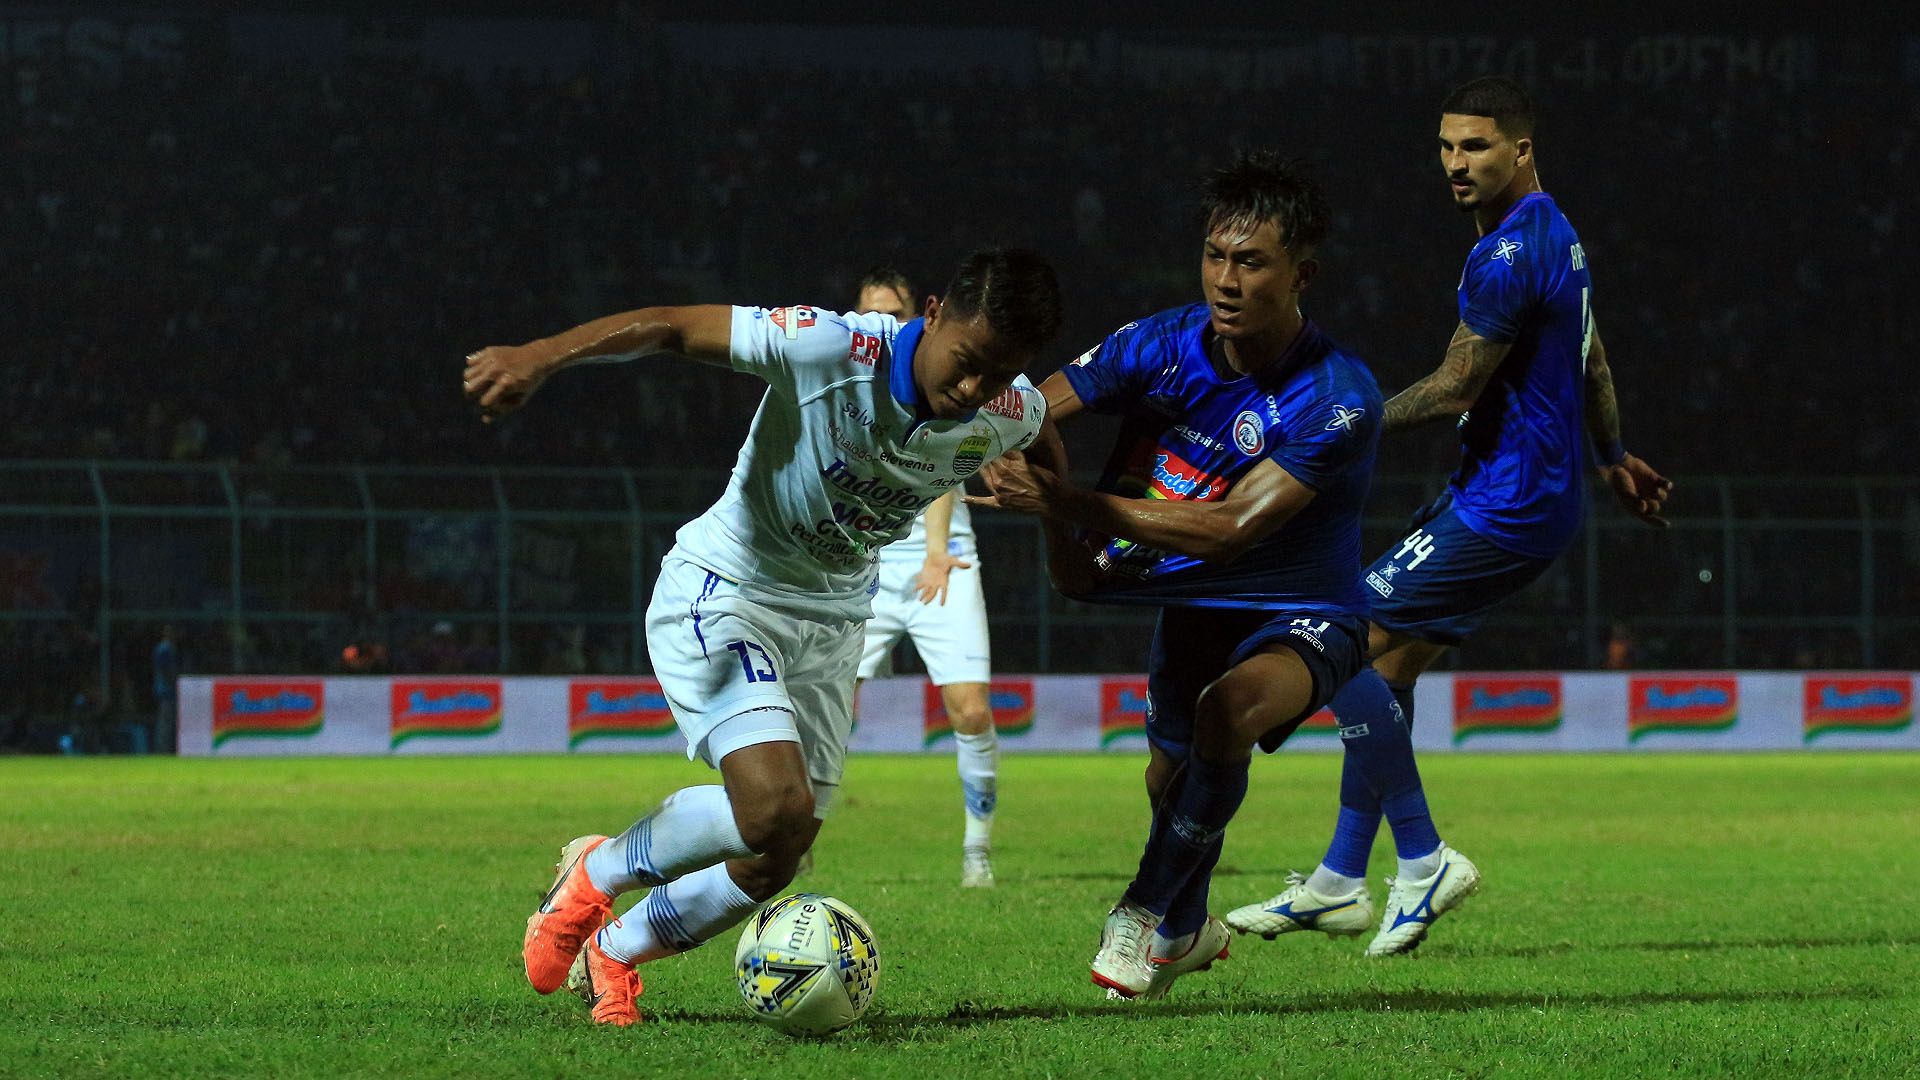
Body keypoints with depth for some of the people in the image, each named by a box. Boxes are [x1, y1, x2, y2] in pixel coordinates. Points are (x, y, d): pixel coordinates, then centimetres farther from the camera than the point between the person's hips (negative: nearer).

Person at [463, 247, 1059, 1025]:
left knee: (768, 868, 4)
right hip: (721, 593, -6)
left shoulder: (1015, 420, -13)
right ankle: (598, 874, 4)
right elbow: (674, 327, -25)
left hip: (831, 624, 6)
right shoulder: (830, 350, -29)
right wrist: (539, 357, -35)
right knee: (778, 809, -25)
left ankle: (613, 955, 34)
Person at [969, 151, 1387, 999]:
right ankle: (1189, 928, 51)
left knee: (1229, 709, -34)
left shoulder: (1337, 396, -29)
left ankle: (1151, 911, -13)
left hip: (1302, 614, -6)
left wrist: (1070, 504, -41)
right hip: (1195, 602, 6)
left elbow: (1232, 530, -35)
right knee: (1170, 779, 18)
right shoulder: (1165, 345, -15)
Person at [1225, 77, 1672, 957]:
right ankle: (1339, 884, 17)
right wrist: (1612, 457, 39)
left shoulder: (1508, 258, -20)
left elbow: (1454, 391, -18)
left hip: (1505, 508, -10)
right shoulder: (1553, 234, 14)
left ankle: (1422, 858, -6)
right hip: (1539, 496, 10)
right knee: (1385, 667, 12)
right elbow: (1590, 355, 28)